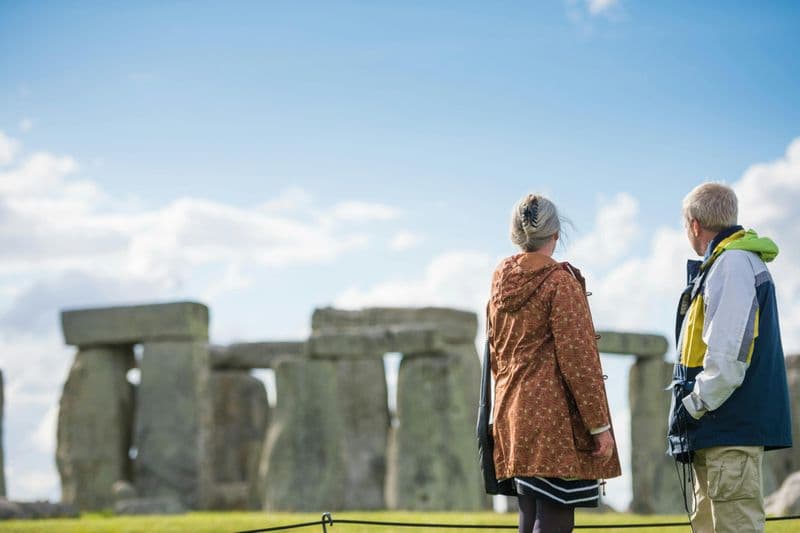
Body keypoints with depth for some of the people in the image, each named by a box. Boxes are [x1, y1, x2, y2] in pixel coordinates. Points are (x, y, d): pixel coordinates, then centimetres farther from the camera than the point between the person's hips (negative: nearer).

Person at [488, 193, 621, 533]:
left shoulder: (501, 278, 9)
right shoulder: (560, 282, -12)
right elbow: (578, 358, -14)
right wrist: (600, 425, -10)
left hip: (512, 413, 8)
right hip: (555, 416, -8)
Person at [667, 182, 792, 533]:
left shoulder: (732, 264, -13)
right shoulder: (733, 262, 19)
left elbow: (729, 353, -22)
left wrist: (694, 406, -15)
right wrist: (696, 405, 17)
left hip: (732, 425, -11)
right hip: (721, 426, 11)